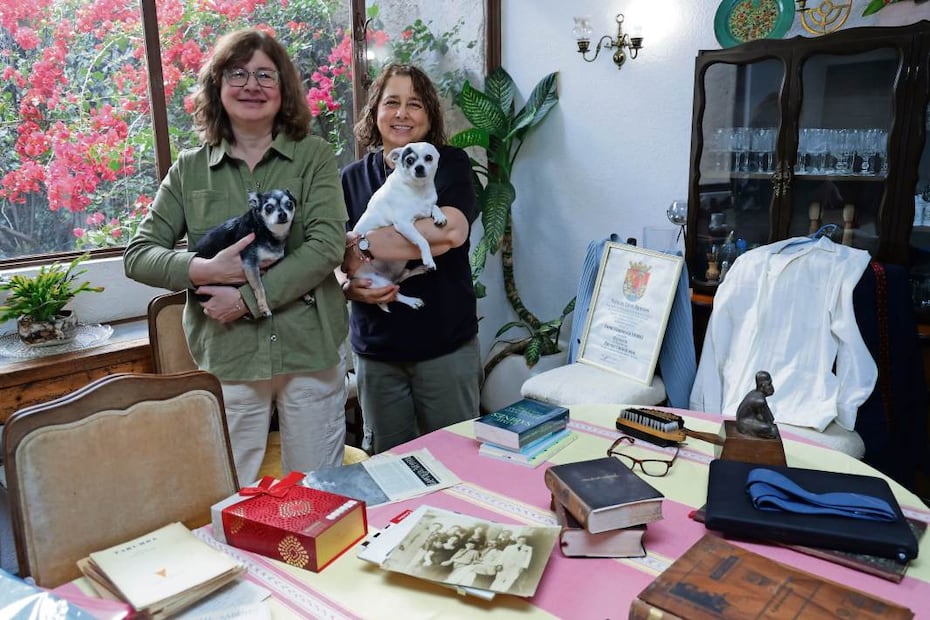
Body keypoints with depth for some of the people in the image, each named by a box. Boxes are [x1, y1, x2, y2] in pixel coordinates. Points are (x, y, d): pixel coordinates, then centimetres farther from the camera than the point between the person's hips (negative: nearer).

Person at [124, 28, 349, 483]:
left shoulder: (313, 156, 0)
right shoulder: (190, 169, 5)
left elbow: (328, 245, -11)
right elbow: (137, 255, 5)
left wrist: (249, 297, -18)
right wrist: (204, 270, -15)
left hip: (311, 350, -1)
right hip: (226, 357, 1)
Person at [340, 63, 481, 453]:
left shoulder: (450, 164, -1)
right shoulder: (353, 178, 7)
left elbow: (449, 232, -21)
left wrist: (362, 244, -17)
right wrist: (349, 286, -15)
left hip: (446, 344, -2)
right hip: (375, 347, 3)